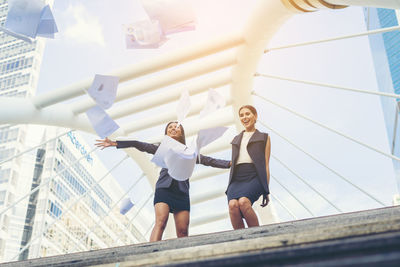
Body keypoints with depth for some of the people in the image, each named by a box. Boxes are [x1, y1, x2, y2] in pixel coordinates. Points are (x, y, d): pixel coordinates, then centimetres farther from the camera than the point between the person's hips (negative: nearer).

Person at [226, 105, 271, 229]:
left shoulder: (263, 137, 19)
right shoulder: (236, 139, 30)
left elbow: (266, 164, 11)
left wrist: (266, 190, 4)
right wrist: (230, 186, 17)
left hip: (254, 177, -3)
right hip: (236, 178, 4)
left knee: (243, 201, -34)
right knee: (233, 204, -29)